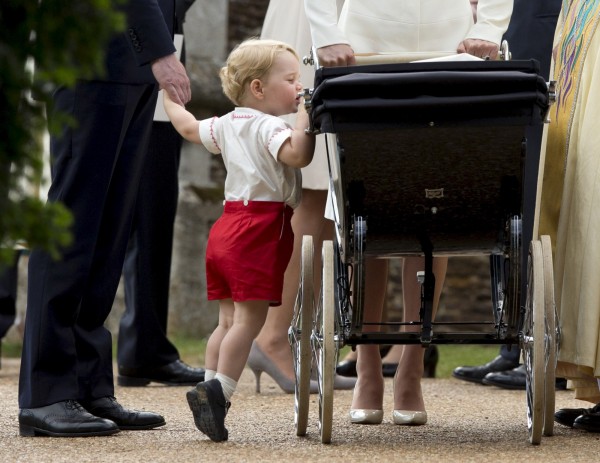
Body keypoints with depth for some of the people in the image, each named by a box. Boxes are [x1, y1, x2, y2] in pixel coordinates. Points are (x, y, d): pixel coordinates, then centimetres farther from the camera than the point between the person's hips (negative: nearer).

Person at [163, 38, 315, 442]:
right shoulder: (269, 126, -12)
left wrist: (169, 97, 45)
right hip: (260, 229, -9)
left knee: (229, 320, 11)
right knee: (249, 319, -9)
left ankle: (212, 391, 9)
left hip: (228, 226, 9)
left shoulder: (227, 125, 15)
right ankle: (218, 391, -16)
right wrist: (306, 118, -21)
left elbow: (189, 127, 30)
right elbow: (298, 154, -30)